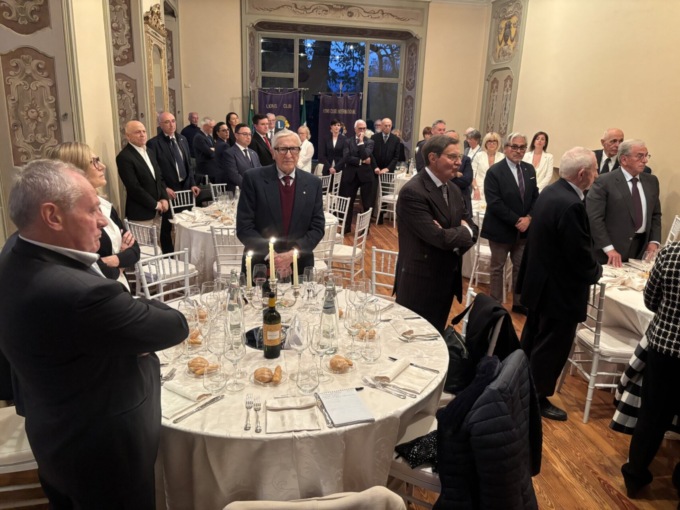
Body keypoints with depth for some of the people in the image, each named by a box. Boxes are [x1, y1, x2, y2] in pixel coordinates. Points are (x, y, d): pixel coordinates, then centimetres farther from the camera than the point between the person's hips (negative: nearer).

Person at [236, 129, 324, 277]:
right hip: (260, 265, -2)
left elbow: (317, 227, 0)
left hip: (299, 265, 2)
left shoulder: (313, 183, 1)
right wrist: (270, 255, -18)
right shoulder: (253, 178, -6)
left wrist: (293, 253, -14)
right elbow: (244, 227, -9)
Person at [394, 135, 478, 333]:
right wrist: (463, 232, -7)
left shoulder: (453, 190, 9)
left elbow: (472, 227, 7)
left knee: (436, 336, 22)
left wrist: (455, 236, -16)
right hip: (421, 283, -8)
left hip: (448, 280, 8)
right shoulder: (412, 192, -21)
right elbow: (439, 237, -27)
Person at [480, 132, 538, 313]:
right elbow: (494, 203, -19)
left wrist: (528, 218, -11)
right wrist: (515, 221, -19)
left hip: (524, 228, 5)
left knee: (521, 267, 14)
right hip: (501, 229, -5)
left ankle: (518, 303, 28)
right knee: (497, 268, 8)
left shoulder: (530, 170, 6)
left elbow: (535, 197, 7)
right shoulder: (494, 171, -13)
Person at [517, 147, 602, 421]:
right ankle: (538, 398, 24)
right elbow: (581, 256, -24)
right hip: (560, 290, -10)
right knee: (552, 346, 7)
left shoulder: (550, 191, 3)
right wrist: (596, 272, -3)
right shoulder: (571, 205, -28)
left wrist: (590, 267, 11)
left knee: (533, 338, 23)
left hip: (540, 282, 10)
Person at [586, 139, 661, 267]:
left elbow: (655, 214, 15)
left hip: (642, 248, 5)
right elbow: (593, 217, -16)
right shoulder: (604, 182, -10)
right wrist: (609, 249, -20)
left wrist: (654, 242, 1)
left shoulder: (651, 181, 10)